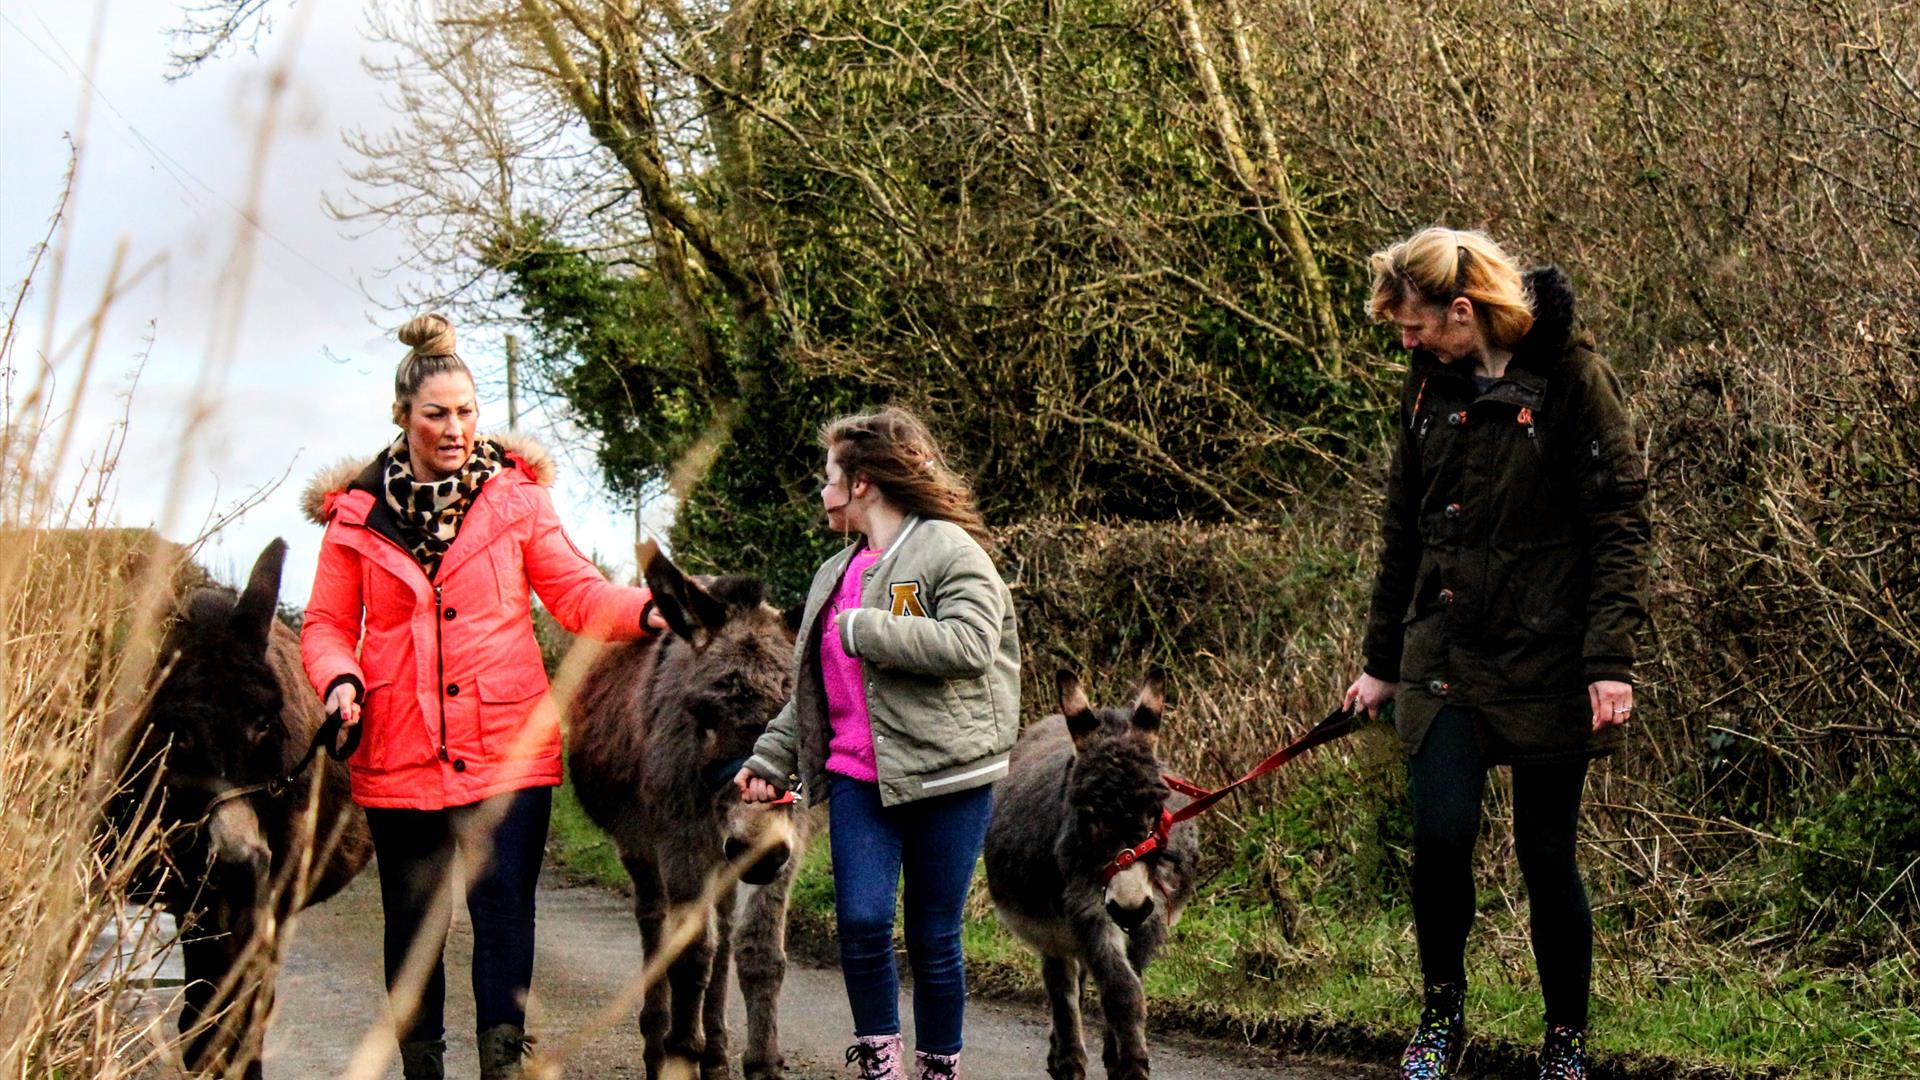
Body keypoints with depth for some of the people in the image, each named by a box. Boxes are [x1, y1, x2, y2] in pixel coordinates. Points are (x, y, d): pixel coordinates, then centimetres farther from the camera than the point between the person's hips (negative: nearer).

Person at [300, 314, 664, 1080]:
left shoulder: (513, 494, 2)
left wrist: (646, 611, -21)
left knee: (505, 913, -5)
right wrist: (340, 680, -14)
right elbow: (326, 624, 7)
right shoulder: (358, 513, 3)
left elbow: (575, 592, -2)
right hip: (399, 755, 1)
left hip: (507, 751, -1)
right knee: (414, 924, 11)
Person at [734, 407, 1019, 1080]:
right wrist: (771, 759, 15)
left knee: (934, 939, 1)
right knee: (861, 922, -11)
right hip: (858, 779, 5)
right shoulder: (835, 574, 19)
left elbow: (969, 645, -22)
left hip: (944, 777, -5)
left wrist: (864, 630, -17)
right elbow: (809, 691, 26)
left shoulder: (950, 552, -5)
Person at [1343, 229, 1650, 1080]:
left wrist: (1611, 659, -17)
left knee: (1546, 851, 3)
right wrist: (1381, 659, 18)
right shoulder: (1431, 383, 8)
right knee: (1441, 834, -9)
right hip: (1445, 652, 4)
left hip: (1547, 657, -4)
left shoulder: (1571, 378, -9)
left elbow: (1619, 523, -10)